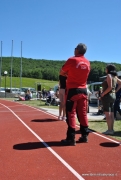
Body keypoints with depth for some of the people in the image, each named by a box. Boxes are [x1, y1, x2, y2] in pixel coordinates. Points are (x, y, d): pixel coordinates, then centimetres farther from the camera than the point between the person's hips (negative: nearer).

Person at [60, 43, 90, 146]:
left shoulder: (72, 60, -9)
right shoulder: (88, 63, 7)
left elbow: (62, 73, 1)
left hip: (73, 90, -5)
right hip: (83, 90, 6)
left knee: (71, 114, -2)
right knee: (83, 113, 12)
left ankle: (71, 138, 0)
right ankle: (84, 136, 19)